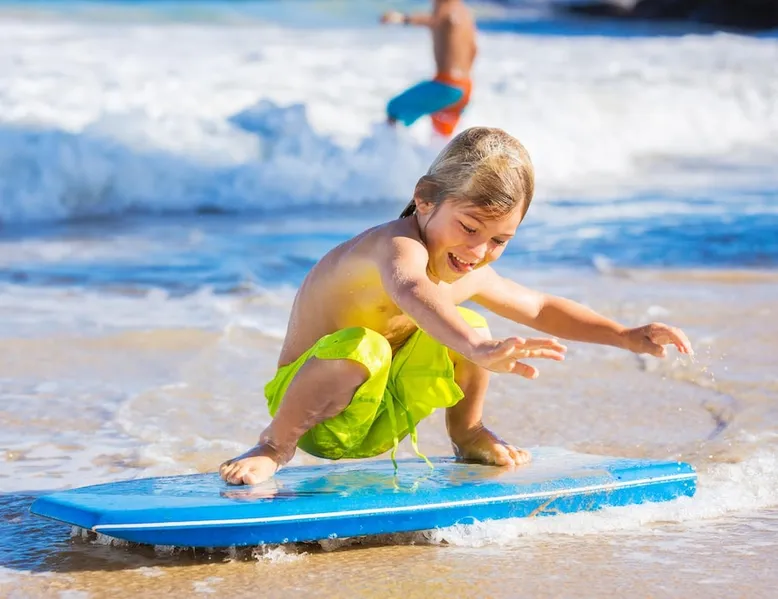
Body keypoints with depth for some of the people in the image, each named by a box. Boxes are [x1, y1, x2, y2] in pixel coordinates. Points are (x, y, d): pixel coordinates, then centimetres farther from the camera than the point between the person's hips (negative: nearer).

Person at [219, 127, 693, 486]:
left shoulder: (471, 275, -1)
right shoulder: (399, 246, -29)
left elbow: (540, 308, 17)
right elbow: (412, 294, -54)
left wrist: (627, 336, 10)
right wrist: (479, 351, -70)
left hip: (380, 420, 8)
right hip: (319, 420, -8)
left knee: (470, 327, -2)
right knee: (361, 346, -37)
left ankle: (467, 434, 22)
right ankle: (276, 444, -16)